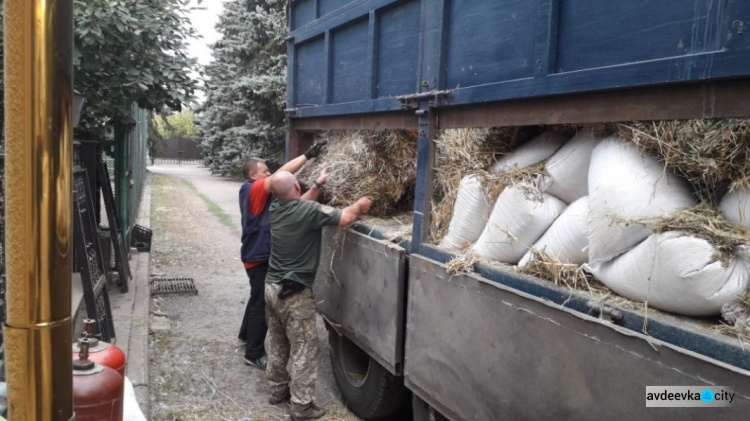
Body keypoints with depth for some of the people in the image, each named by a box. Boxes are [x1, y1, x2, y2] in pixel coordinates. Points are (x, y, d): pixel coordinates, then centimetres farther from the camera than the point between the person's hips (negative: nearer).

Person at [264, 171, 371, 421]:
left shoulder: (276, 209, 3)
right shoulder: (308, 210, -19)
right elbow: (344, 218, -22)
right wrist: (359, 205, -3)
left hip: (272, 287, 8)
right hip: (294, 293, -8)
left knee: (277, 343, 21)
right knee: (304, 350, 2)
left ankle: (278, 390, 36)